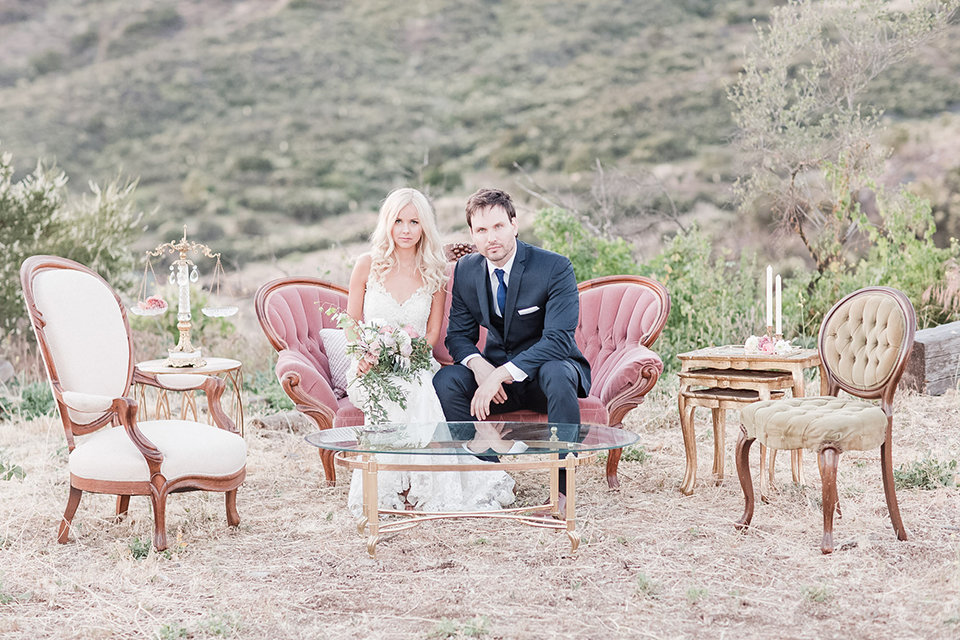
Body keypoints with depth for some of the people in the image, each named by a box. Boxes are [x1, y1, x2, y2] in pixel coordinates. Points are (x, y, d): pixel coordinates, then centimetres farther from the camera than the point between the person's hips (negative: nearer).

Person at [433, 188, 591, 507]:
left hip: (546, 368, -4)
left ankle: (561, 487, -31)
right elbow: (458, 335, 5)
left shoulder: (555, 268, -17)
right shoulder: (465, 270, -1)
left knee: (557, 373, -39)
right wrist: (478, 364, -20)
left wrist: (501, 373, -35)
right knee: (444, 381, -23)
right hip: (495, 370, 4)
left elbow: (558, 339, -26)